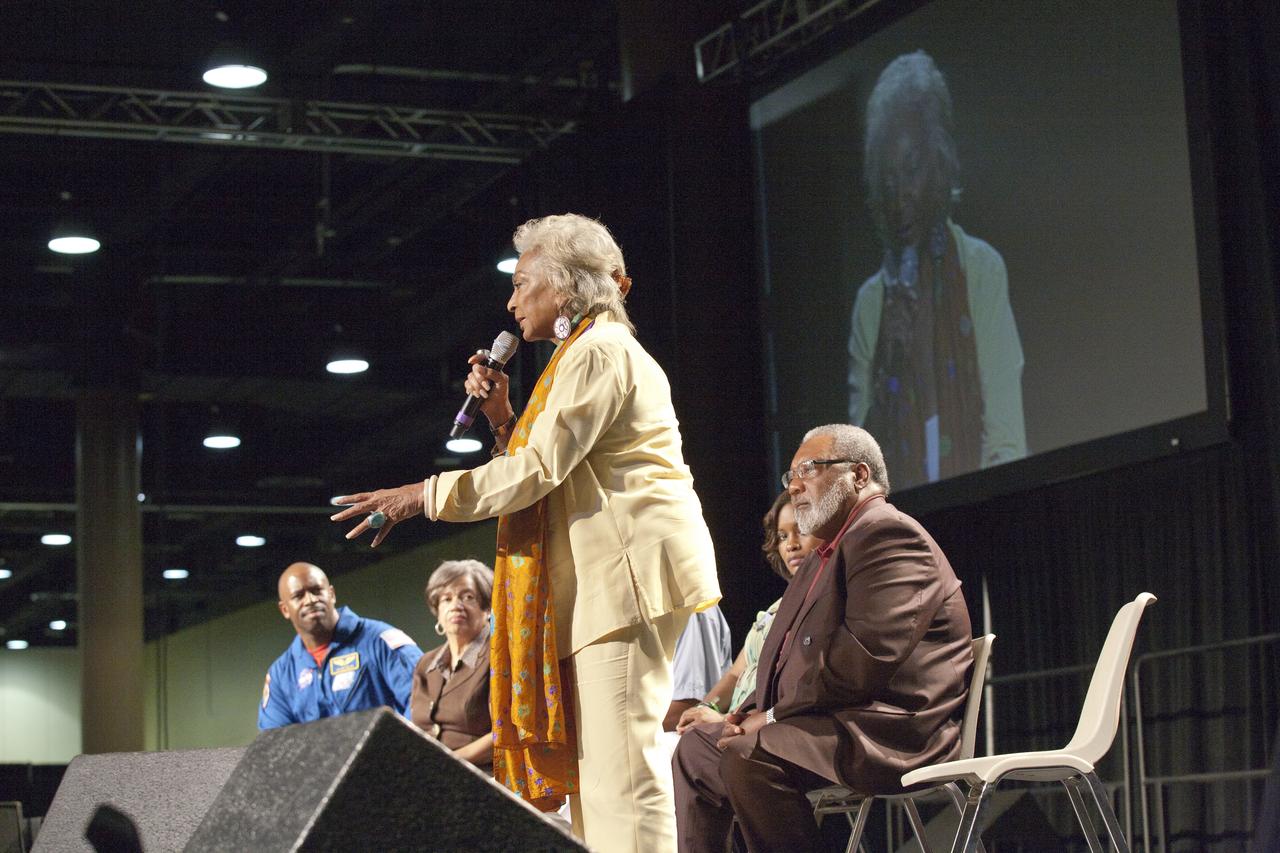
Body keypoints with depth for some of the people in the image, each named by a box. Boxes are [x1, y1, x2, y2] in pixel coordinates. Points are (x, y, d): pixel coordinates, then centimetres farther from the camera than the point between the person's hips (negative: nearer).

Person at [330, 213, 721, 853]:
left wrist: (422, 496, -14)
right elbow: (551, 470, 24)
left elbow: (539, 470, -17)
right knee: (595, 759, 6)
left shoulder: (598, 351, -9)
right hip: (597, 580, 11)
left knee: (620, 759, -14)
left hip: (626, 569, -11)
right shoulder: (589, 354, 24)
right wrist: (502, 417, 12)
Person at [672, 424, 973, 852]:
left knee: (750, 758, -31)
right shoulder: (824, 555, 24)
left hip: (892, 731, -11)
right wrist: (757, 712, 2)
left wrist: (775, 717, -15)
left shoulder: (890, 535, -11)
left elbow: (869, 655, -23)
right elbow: (792, 655, 23)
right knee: (697, 746, 13)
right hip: (832, 721, 11)